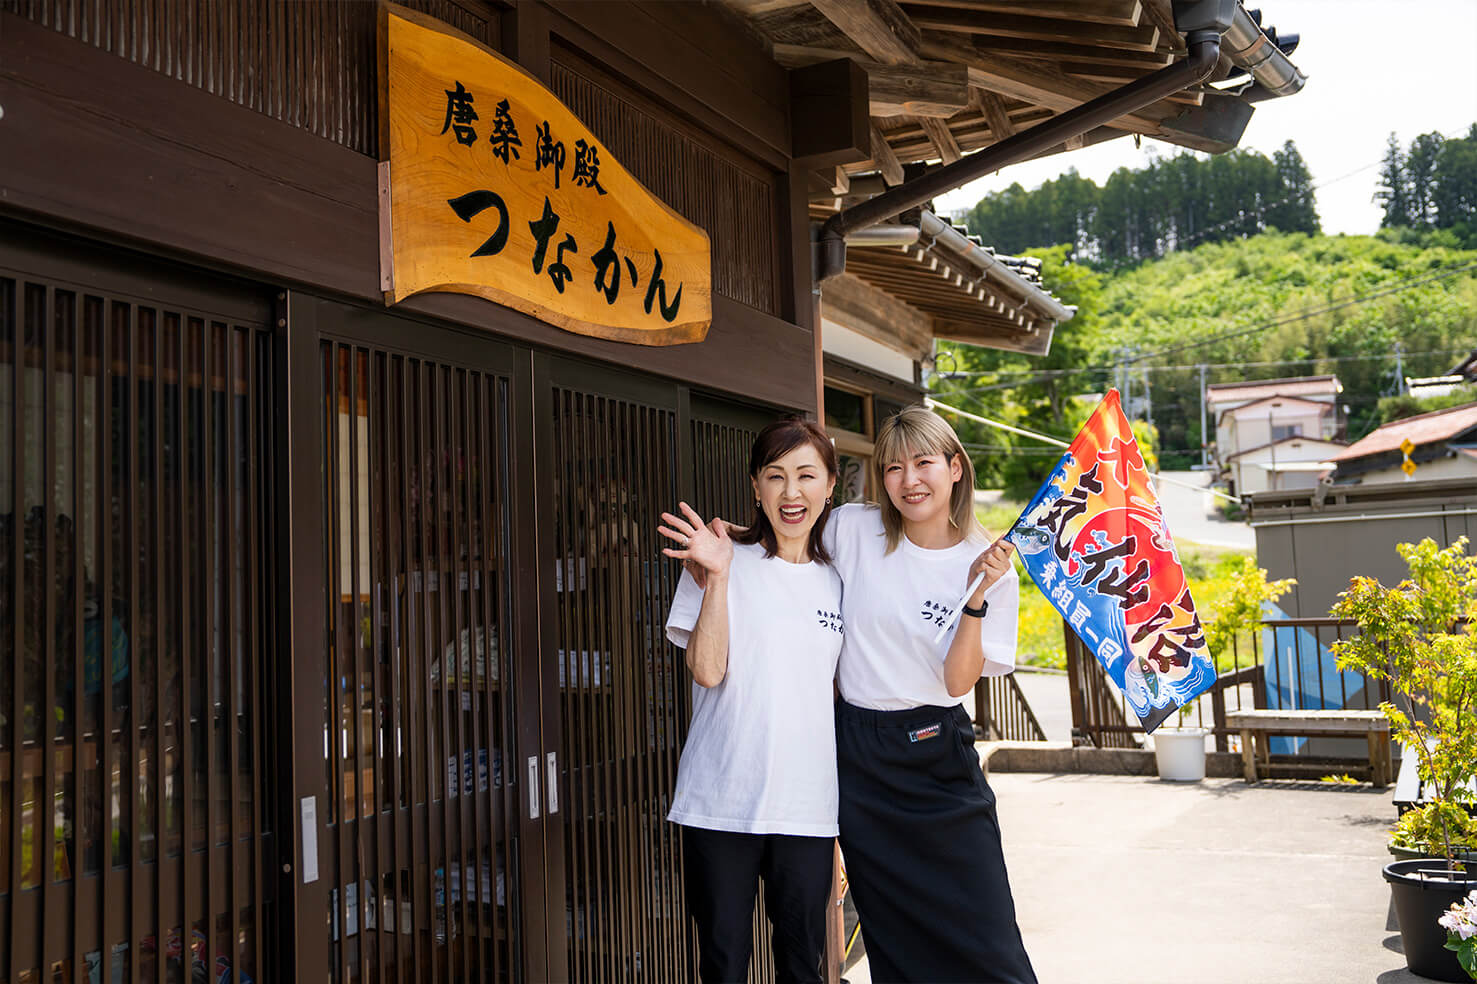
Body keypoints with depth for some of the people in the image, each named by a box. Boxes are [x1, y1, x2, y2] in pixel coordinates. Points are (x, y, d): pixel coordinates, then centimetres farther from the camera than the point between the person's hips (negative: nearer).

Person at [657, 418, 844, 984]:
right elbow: (707, 670, -12)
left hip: (808, 807, 3)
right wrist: (717, 577, -18)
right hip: (722, 804, -3)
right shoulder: (723, 562, -1)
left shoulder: (837, 580, 10)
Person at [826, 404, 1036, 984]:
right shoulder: (851, 530, -3)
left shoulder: (990, 570, -4)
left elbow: (959, 681, -9)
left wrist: (977, 595, -20)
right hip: (858, 754, 1)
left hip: (936, 754, -1)